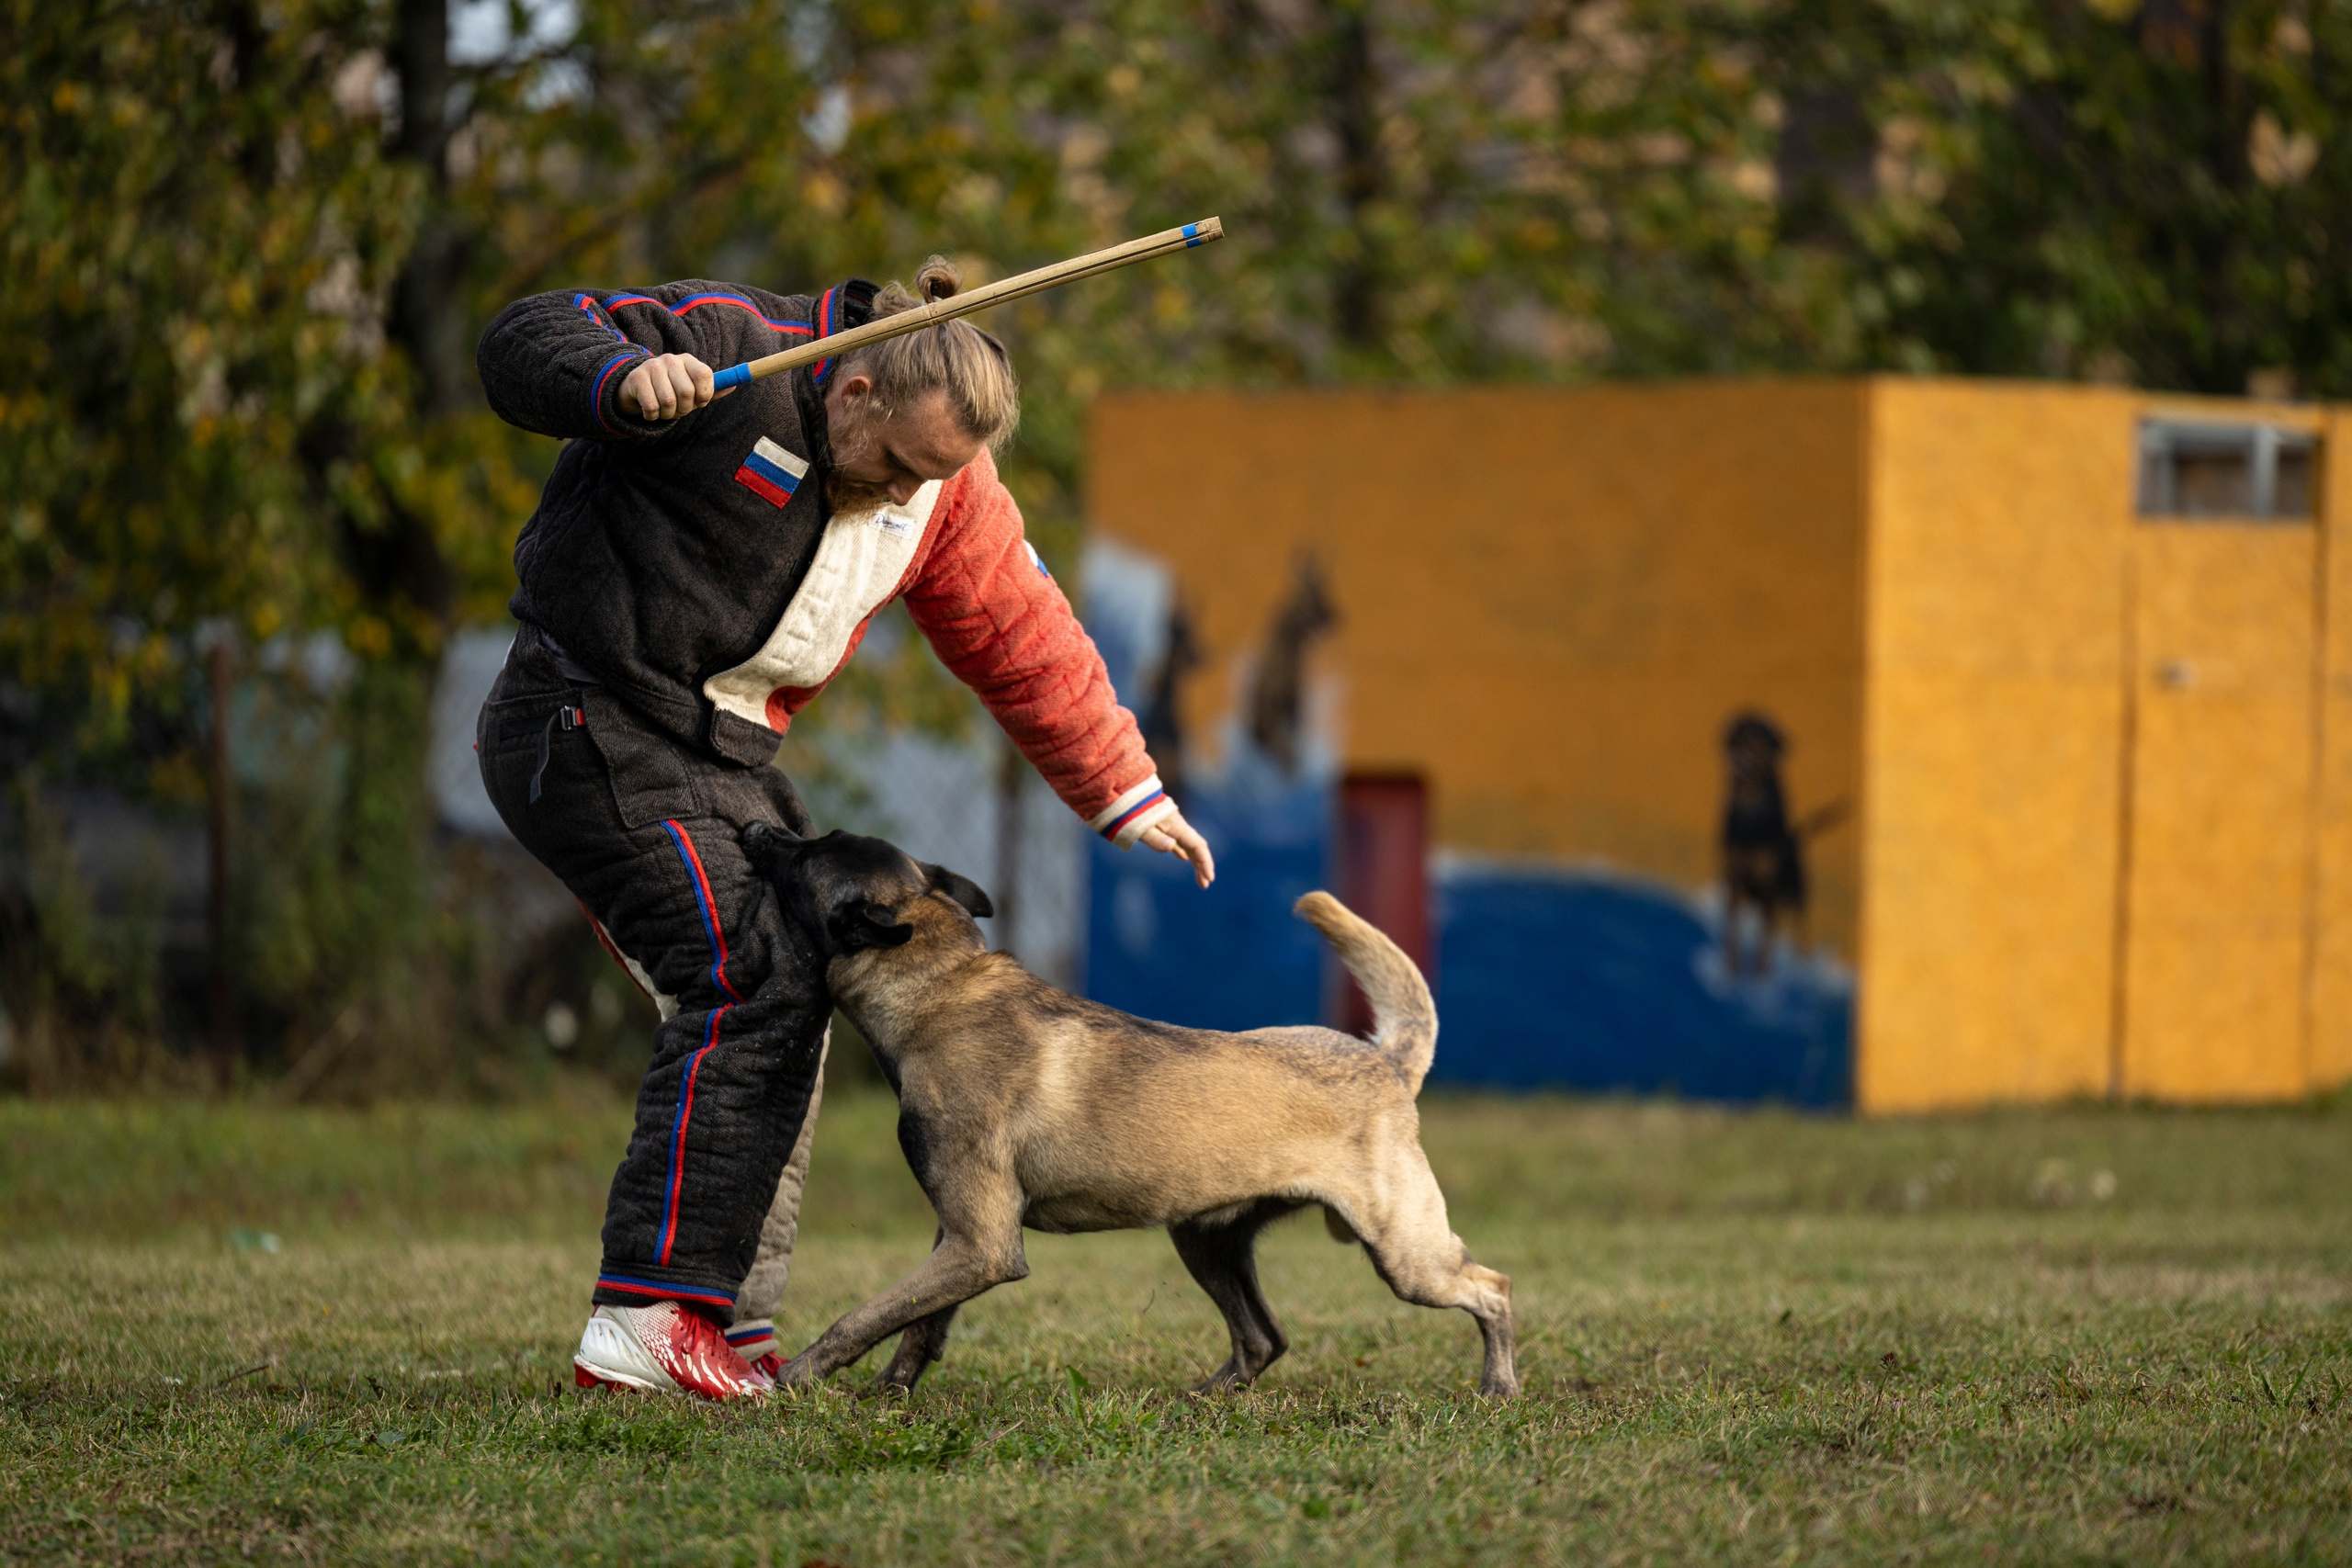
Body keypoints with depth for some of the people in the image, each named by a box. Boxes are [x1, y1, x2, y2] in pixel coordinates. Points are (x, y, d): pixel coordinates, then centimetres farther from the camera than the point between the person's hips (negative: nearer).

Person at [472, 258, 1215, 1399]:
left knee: (789, 1001, 8)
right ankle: (646, 1323, -24)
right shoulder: (734, 354, -16)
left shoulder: (943, 491, 5)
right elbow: (524, 343, -19)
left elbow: (1023, 639, 15)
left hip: (720, 749, 9)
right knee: (747, 982, -19)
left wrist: (1126, 796, 18)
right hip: (592, 718, -9)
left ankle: (731, 1328, 11)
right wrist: (628, 379, -40)